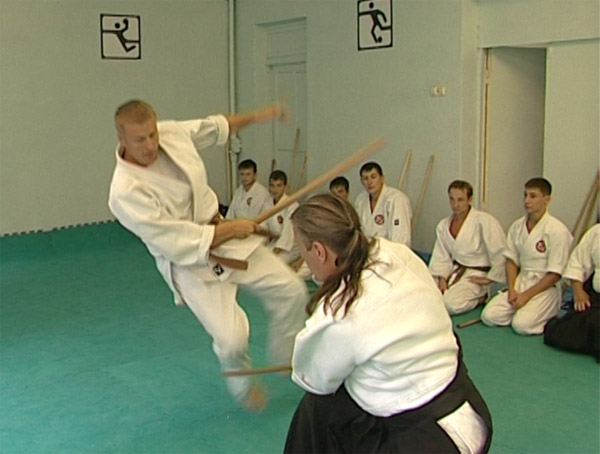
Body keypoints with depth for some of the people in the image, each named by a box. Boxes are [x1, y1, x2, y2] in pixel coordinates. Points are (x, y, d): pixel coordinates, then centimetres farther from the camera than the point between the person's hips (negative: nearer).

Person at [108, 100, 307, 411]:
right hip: (191, 264, -6)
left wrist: (256, 116, 13)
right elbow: (177, 242, -26)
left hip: (220, 231, 7)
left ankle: (286, 359, 32)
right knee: (232, 339, -15)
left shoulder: (172, 133, -10)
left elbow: (214, 127, 13)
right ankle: (242, 385, 22)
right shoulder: (125, 192, -28)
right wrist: (230, 229, -18)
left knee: (291, 291, 6)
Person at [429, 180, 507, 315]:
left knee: (450, 304, -27)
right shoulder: (443, 225, 4)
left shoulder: (485, 221, -16)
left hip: (475, 275, -6)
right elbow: (441, 257, 6)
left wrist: (489, 278, -11)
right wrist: (442, 279, -9)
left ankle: (481, 297, 0)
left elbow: (500, 253, -17)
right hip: (454, 271, 6)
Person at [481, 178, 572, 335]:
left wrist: (526, 295, -16)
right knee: (489, 316, -13)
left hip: (545, 287, -5)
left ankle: (548, 316, 6)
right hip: (520, 282, 5)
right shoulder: (517, 226, 3)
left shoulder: (557, 231, -15)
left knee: (521, 325, -25)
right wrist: (511, 290, -6)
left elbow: (554, 274, -14)